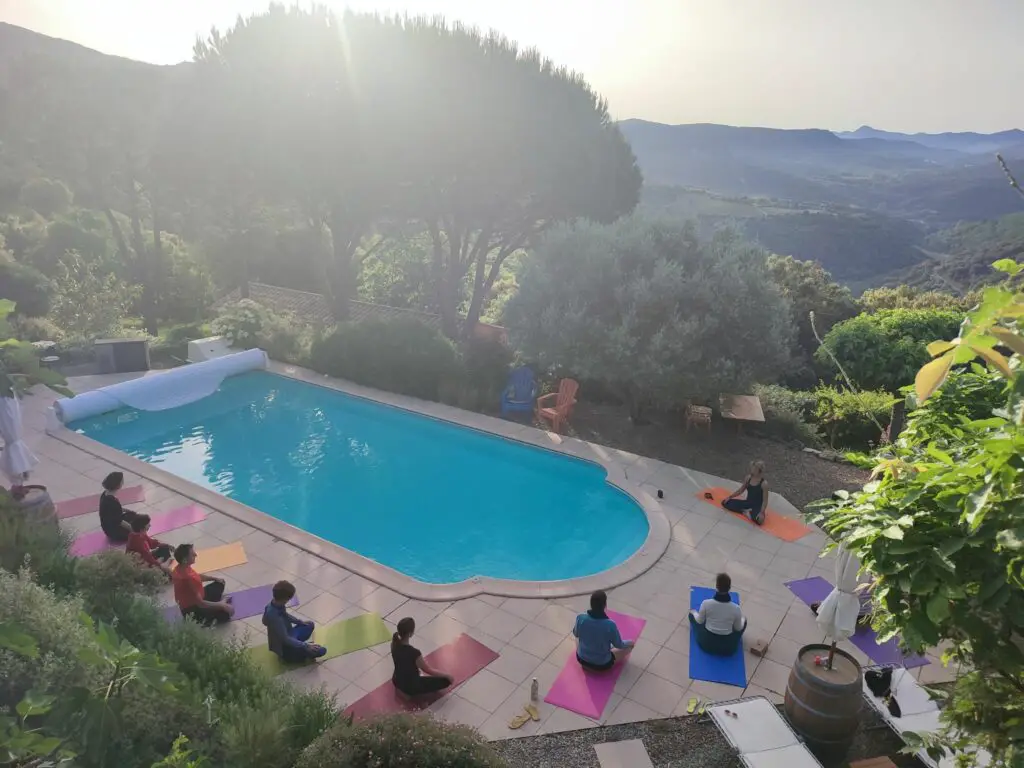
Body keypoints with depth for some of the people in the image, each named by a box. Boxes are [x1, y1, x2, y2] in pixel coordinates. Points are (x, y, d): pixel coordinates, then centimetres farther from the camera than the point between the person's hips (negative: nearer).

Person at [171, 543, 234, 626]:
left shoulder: (180, 568, -8)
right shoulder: (189, 578, -37)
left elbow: (197, 576, 15)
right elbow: (200, 603, -33)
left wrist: (214, 578, 7)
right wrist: (221, 605, -25)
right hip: (192, 609, -9)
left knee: (220, 584, 18)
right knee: (225, 614, -18)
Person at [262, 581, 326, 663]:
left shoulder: (275, 604, -12)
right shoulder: (275, 617, -38)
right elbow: (285, 639, -30)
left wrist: (299, 621, 12)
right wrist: (305, 646, -25)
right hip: (284, 648, -9)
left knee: (310, 625, 25)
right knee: (321, 650, -16)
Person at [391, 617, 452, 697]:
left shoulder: (394, 643, -15)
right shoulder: (414, 653, -35)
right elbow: (429, 670, -19)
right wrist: (447, 675, -4)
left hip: (396, 681, 7)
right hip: (410, 688, -7)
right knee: (446, 680, 1)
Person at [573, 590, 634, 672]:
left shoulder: (580, 618, -22)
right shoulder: (610, 625, -31)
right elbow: (619, 645, -12)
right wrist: (629, 643, 11)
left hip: (582, 659, 3)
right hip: (602, 665, -3)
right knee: (630, 644, 14)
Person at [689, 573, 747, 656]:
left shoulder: (706, 603, -22)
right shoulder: (736, 608, -21)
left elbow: (700, 621, -3)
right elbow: (738, 628, -2)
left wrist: (694, 613, 20)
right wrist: (741, 619, 20)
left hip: (706, 643, 0)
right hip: (728, 648, 1)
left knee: (692, 613, 23)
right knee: (744, 620, 25)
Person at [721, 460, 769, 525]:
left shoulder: (764, 483, -19)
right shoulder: (748, 478, -3)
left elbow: (765, 500, -16)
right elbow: (740, 490, 11)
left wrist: (762, 512, -29)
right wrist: (730, 497, 4)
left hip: (757, 506, -6)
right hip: (748, 503, 6)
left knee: (759, 520, -40)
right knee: (725, 502, -8)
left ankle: (750, 512, -8)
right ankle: (746, 511, -13)